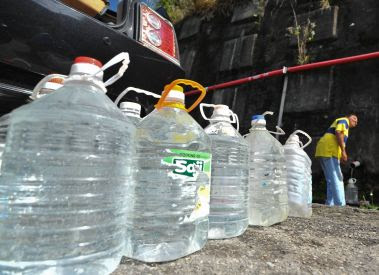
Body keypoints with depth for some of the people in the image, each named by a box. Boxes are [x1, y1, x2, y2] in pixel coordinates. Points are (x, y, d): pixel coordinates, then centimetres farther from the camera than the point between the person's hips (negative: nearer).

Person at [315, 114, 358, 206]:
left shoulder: (340, 122, 32)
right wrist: (343, 151, -19)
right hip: (329, 151, -10)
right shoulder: (344, 120, 5)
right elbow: (338, 132, -15)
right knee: (337, 179, -10)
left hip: (323, 151, 10)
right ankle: (341, 205, -11)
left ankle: (330, 204, 10)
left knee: (331, 180, 10)